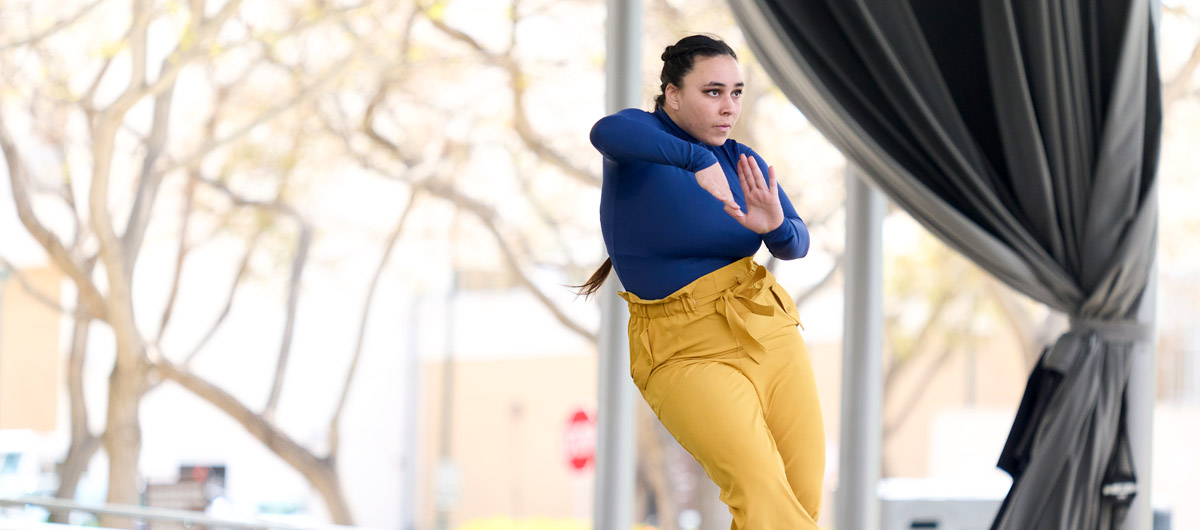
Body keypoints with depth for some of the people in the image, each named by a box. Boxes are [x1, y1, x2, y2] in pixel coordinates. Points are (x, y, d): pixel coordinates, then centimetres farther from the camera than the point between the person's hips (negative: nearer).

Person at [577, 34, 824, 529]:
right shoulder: (642, 135, -8)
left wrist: (775, 225, -30)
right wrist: (699, 161, -45)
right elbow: (607, 133, -34)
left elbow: (793, 244, -6)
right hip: (687, 355, -6)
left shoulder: (744, 164, 7)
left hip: (769, 335, 6)